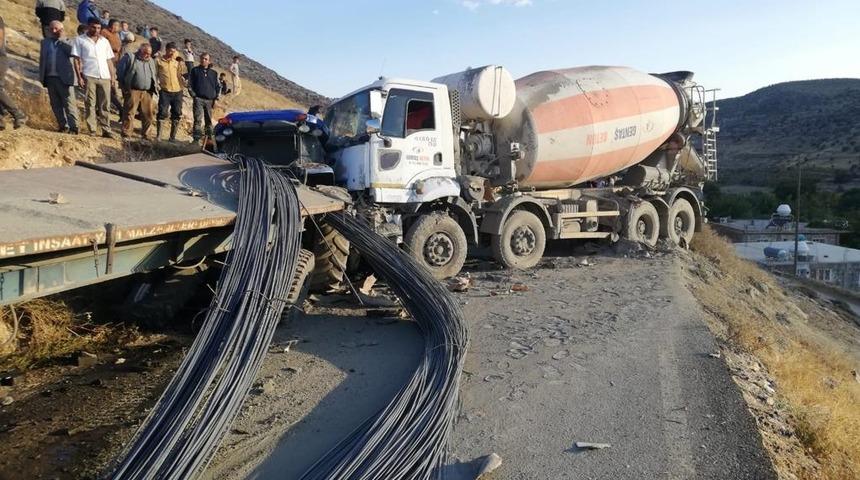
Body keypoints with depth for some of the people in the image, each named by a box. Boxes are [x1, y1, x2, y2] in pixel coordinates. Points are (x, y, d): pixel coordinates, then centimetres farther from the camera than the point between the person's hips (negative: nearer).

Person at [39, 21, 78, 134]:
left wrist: (61, 40, -10)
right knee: (56, 105, 5)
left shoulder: (68, 42, 7)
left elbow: (73, 52, -15)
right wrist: (41, 77, 9)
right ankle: (63, 126, 11)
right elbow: (42, 59, 16)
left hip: (64, 78, -5)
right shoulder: (45, 42, 17)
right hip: (50, 78, 5)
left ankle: (73, 128, -8)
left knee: (69, 104, -7)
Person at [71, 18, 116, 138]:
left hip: (105, 77, 3)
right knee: (90, 104, -2)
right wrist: (79, 76, -7)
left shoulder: (105, 41, 18)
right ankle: (92, 130, -2)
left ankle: (106, 130, 5)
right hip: (89, 76, -3)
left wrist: (113, 75, 7)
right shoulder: (80, 40, 7)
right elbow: (76, 60, 2)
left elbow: (109, 60, 19)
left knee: (104, 105, 3)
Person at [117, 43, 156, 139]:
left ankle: (145, 134, 17)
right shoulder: (129, 57, 3)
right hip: (133, 91, -5)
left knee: (148, 115, 5)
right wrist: (124, 86, 0)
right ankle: (126, 134, 0)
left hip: (147, 93, 5)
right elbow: (120, 70, 3)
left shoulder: (151, 61, 19)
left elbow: (155, 75, 27)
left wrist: (155, 86, 12)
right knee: (129, 113, -4)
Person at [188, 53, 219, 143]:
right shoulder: (195, 70, 8)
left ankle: (209, 137, 15)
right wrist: (193, 94, -5)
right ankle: (196, 138, -12)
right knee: (197, 119, -11)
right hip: (198, 99, -2)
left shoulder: (214, 73, 14)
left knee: (209, 120, 7)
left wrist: (215, 98, 7)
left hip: (210, 100, 3)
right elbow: (190, 83, 6)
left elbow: (217, 87, 16)